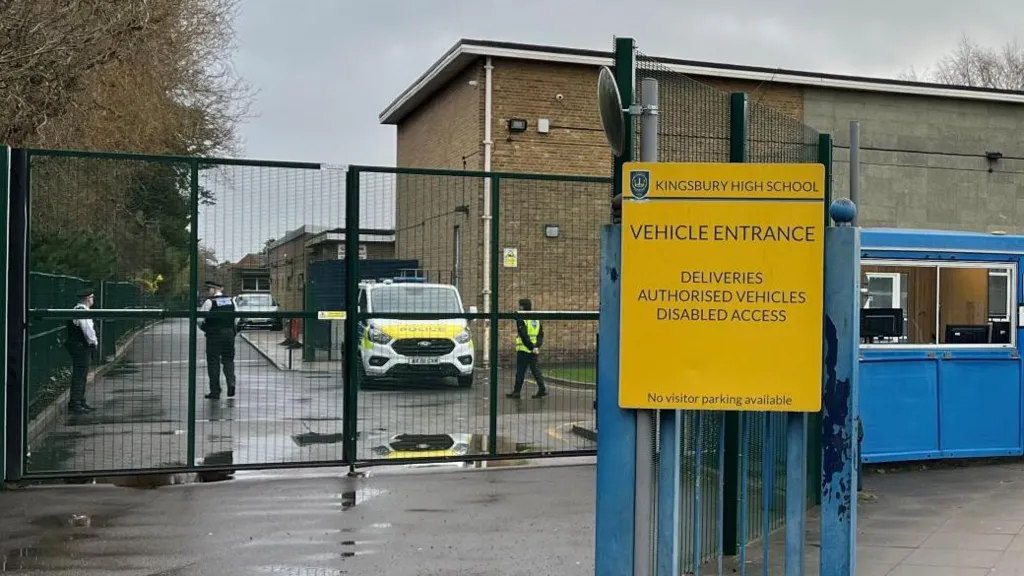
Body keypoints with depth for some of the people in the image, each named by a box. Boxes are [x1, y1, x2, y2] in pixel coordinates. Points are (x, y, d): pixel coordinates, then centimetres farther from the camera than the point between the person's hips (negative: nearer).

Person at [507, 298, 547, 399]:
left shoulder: (521, 319, -10)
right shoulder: (536, 319, 12)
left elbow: (524, 336, -18)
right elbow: (541, 334, 9)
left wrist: (531, 347, -15)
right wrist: (537, 346, 1)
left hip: (524, 349, -6)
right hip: (535, 351, 6)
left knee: (520, 372, 2)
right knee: (536, 370, 8)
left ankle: (516, 391, 9)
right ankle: (542, 389, 1)